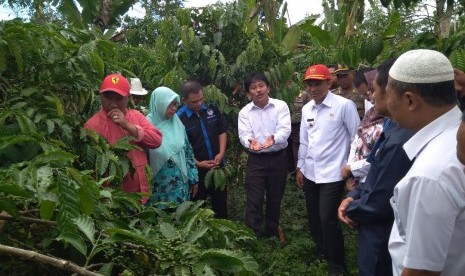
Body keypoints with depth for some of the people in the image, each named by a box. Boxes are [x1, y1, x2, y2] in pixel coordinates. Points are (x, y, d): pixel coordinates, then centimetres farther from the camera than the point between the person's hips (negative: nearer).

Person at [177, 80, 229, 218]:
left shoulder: (211, 109, -1)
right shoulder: (179, 118, -14)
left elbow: (222, 131, 8)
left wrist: (221, 153, -4)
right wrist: (198, 163, -15)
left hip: (218, 167, 4)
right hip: (196, 170, -4)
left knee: (221, 204, 17)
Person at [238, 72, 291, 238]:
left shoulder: (281, 106, -3)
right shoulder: (245, 112, 0)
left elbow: (284, 129, -16)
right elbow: (244, 134, -11)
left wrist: (273, 139, -37)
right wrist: (250, 142, -36)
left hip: (277, 158, 0)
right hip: (256, 160, 0)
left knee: (275, 199, 14)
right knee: (254, 201, -1)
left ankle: (272, 234, 33)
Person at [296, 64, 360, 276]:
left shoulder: (344, 105, -11)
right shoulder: (306, 109, 7)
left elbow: (356, 139, -7)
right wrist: (300, 167, 14)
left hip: (332, 174, -6)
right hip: (310, 173, 6)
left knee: (327, 219, -5)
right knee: (313, 218, 15)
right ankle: (321, 252, 38)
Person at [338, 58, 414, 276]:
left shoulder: (399, 140, -31)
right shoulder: (396, 130, 1)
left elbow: (378, 204, -26)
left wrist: (350, 209, -8)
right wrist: (353, 196, -2)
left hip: (382, 241, -9)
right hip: (382, 234, 9)